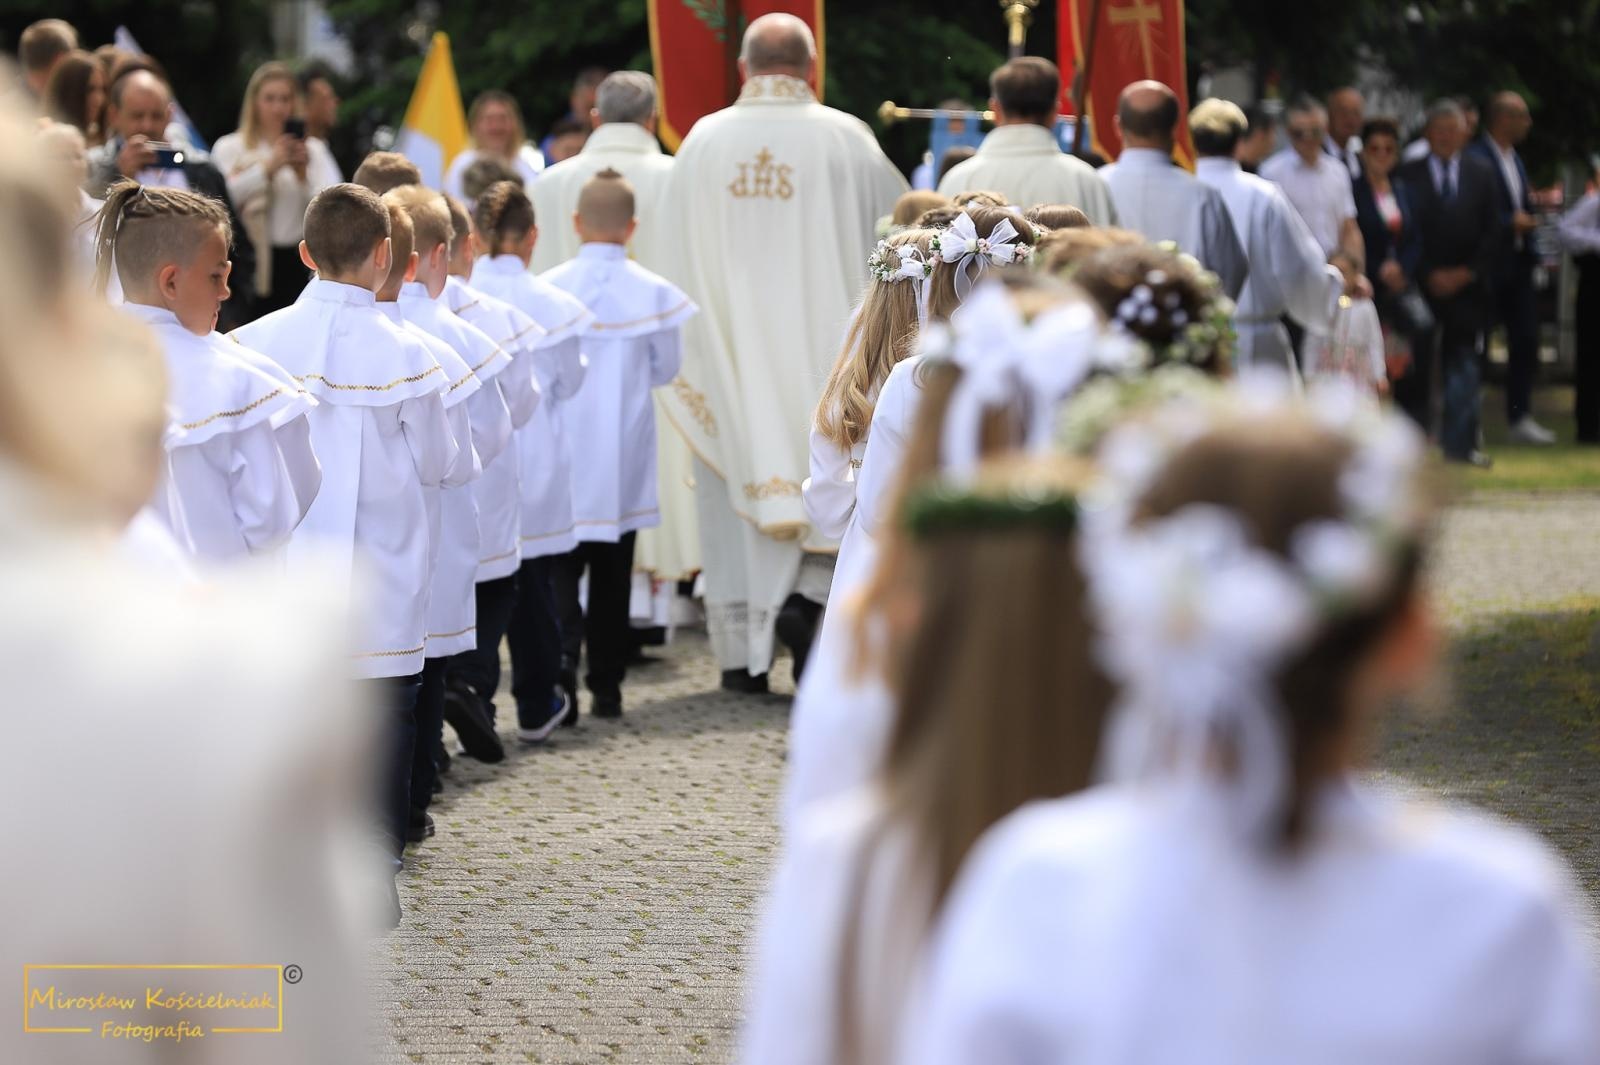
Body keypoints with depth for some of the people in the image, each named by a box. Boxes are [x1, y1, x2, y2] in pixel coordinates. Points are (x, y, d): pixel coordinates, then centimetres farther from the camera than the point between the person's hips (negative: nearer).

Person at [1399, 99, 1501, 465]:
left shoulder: (1482, 173, 9)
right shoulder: (1409, 174, 0)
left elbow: (1492, 230, 7)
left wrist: (1468, 272, -4)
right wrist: (1429, 274, -9)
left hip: (1467, 282, 2)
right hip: (1423, 283, -2)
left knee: (1463, 363, -2)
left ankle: (1460, 443, -1)